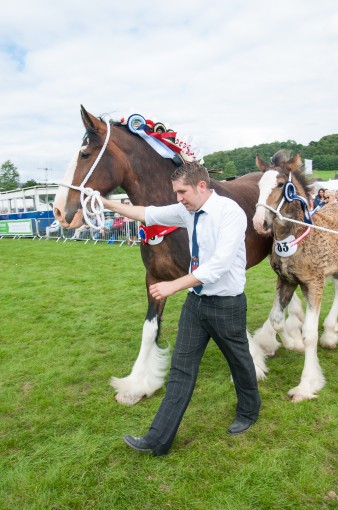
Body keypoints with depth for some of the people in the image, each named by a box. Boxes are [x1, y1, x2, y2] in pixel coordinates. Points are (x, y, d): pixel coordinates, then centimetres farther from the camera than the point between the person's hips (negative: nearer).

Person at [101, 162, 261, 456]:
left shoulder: (230, 212, -21)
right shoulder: (187, 211, 0)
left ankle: (248, 413, 47)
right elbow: (149, 214, 10)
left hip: (226, 303, -6)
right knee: (181, 367, 8)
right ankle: (159, 439, 17)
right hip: (196, 301, 6)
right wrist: (107, 204, 10)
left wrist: (173, 286, -30)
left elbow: (219, 265, -30)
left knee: (239, 361, 18)